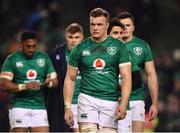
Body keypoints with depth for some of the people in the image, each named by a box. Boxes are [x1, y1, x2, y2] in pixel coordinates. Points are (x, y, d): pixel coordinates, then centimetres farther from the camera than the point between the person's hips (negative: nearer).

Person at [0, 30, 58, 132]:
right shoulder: (12, 59, 0)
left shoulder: (44, 58, 11)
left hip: (39, 106, 3)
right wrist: (24, 86, -22)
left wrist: (48, 83, -11)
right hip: (19, 107, -3)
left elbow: (54, 80, 14)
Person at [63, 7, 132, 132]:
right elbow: (70, 79, 10)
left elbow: (126, 77, -2)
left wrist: (123, 104, -15)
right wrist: (67, 107, 2)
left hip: (111, 102, 0)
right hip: (88, 99, 0)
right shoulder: (80, 48, 6)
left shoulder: (119, 47, 4)